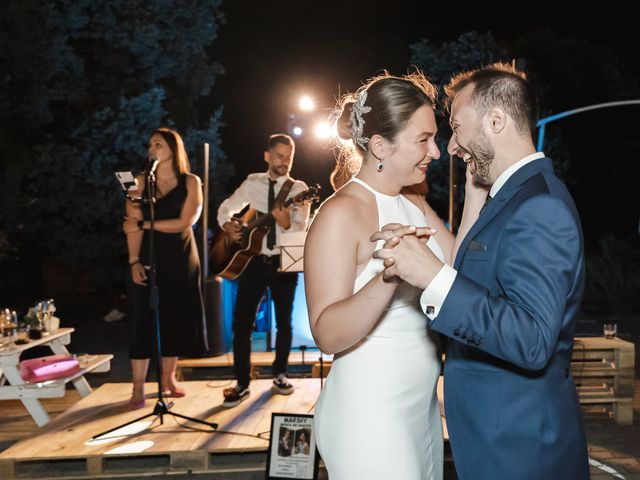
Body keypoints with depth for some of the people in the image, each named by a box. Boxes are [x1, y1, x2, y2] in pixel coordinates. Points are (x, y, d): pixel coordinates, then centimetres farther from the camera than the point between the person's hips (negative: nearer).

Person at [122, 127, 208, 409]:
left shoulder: (190, 182, 1)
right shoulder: (141, 181, 4)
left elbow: (185, 223, -11)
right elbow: (133, 225, -3)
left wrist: (144, 224, -13)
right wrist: (134, 261, -13)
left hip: (180, 260, 0)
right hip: (149, 258, 0)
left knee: (176, 318, 5)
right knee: (144, 321, -3)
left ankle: (169, 377, 23)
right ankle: (138, 387, 4)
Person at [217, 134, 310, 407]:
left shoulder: (298, 188, -3)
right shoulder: (253, 183, 4)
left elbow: (301, 230, -13)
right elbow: (226, 208, 12)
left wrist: (286, 223, -34)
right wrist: (228, 226, -9)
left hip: (284, 262, -1)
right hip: (254, 259, 1)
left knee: (284, 322, 11)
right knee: (242, 323, 0)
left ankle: (280, 375, 30)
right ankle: (242, 384, 12)